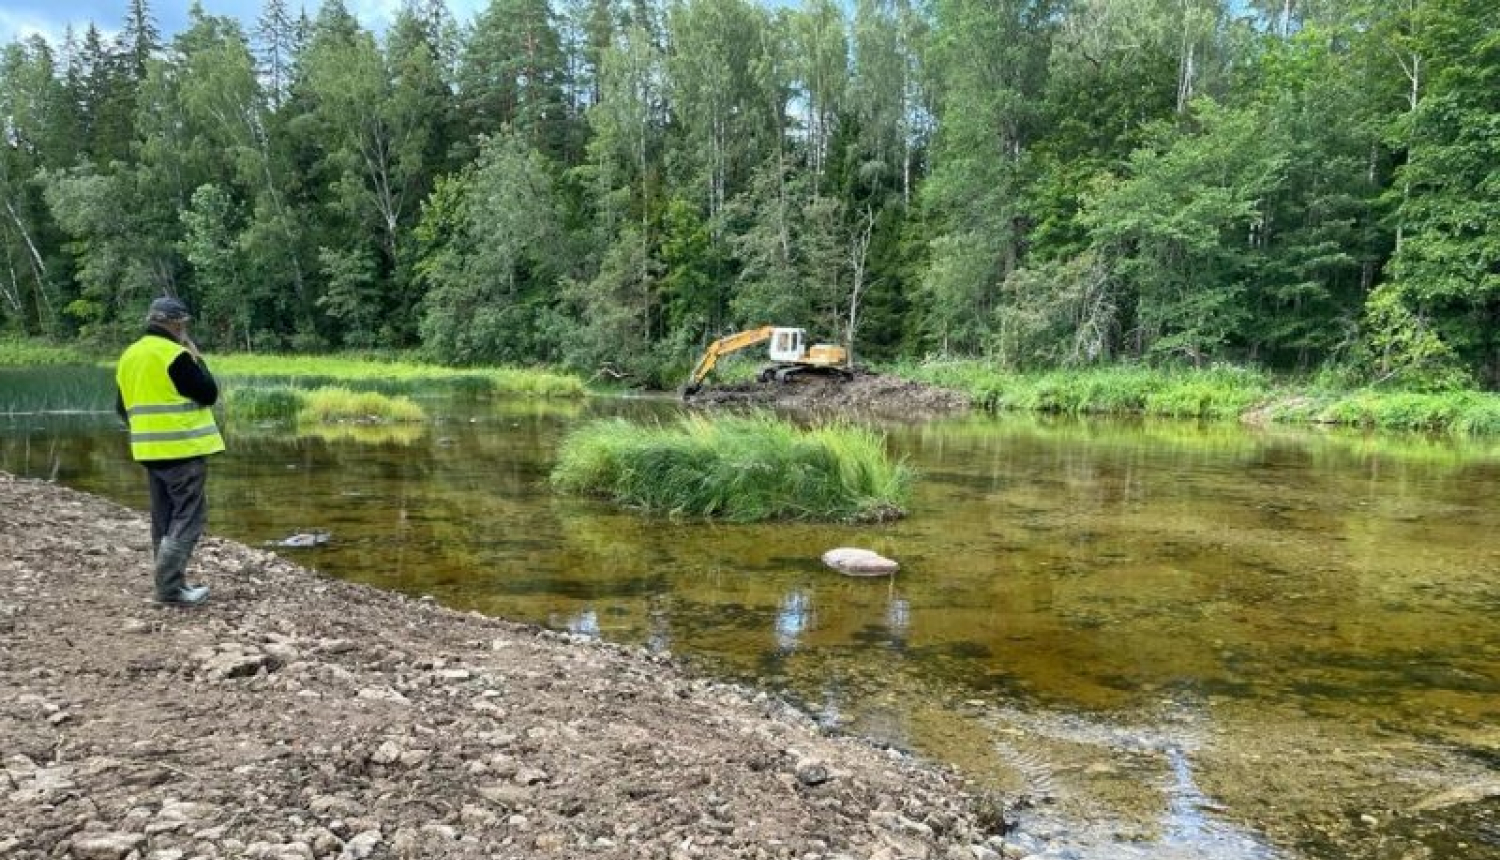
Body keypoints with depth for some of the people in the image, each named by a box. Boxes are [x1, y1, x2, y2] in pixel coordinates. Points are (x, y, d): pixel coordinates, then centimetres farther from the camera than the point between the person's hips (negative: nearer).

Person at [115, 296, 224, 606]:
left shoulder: (129, 356, 11)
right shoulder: (175, 355, -15)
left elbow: (122, 407, 18)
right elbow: (208, 394, -11)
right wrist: (196, 358, -1)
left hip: (151, 449, 8)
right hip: (183, 449, -8)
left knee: (165, 518, 14)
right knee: (188, 516, -4)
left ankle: (169, 582, 19)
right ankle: (170, 587, -8)